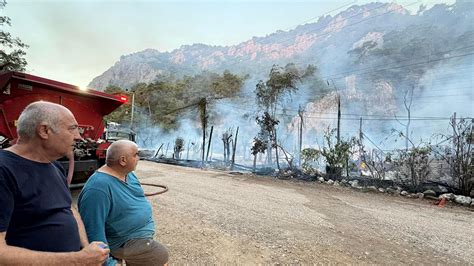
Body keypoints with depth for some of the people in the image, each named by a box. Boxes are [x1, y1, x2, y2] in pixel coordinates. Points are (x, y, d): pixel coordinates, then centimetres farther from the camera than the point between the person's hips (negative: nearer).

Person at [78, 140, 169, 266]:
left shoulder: (128, 174, 0)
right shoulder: (99, 187, -29)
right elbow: (94, 230, -27)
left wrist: (148, 223, 17)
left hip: (141, 231, 8)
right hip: (127, 241, -8)